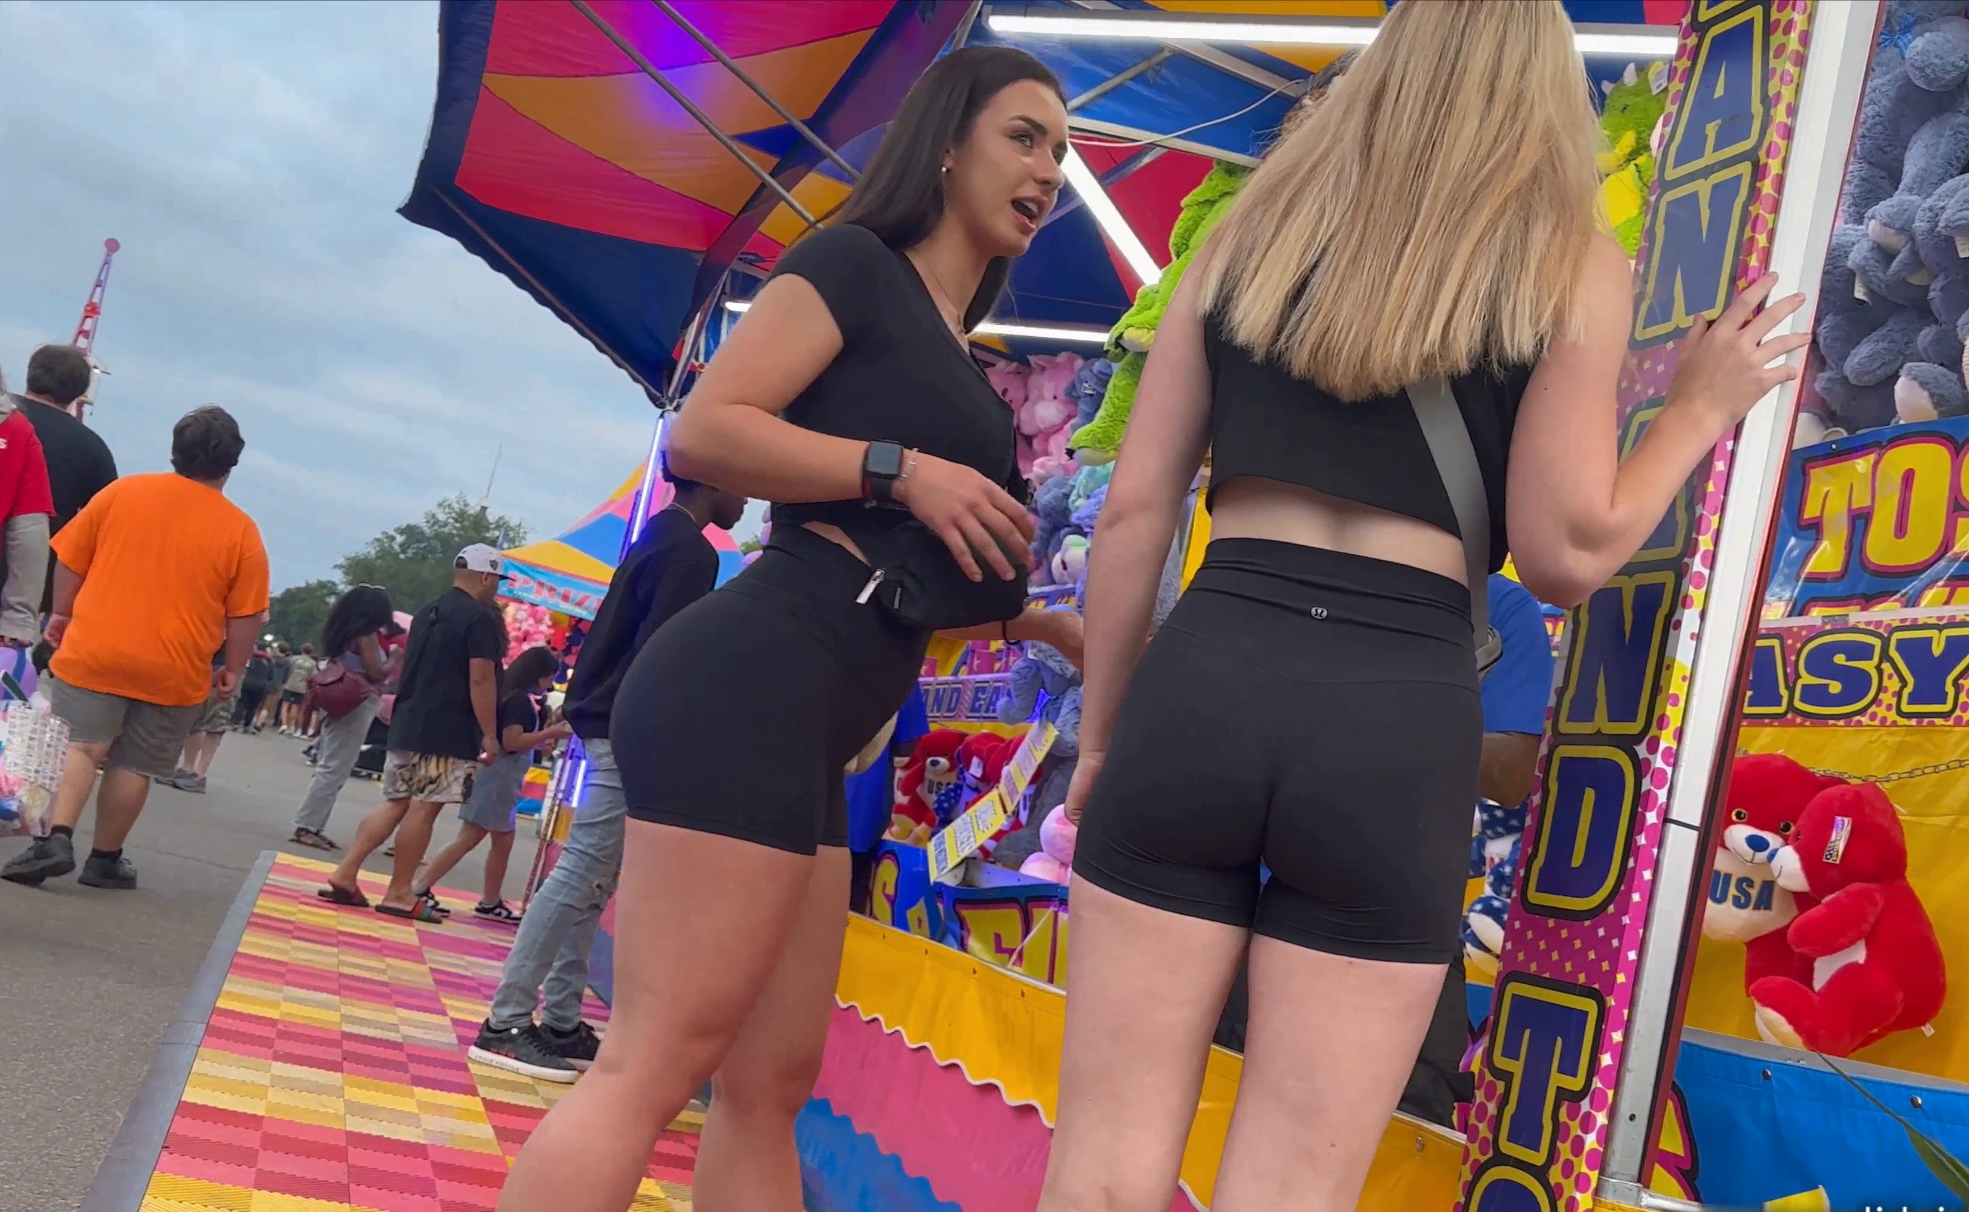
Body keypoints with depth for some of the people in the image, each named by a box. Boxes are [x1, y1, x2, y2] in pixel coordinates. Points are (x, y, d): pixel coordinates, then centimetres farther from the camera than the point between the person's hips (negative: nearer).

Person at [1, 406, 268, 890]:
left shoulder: (122, 492, 1)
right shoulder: (241, 530, -3)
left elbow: (70, 561, 7)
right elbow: (245, 614, -3)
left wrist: (62, 614, 20)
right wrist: (232, 669, 9)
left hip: (95, 650, 0)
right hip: (174, 670, 0)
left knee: (79, 747, 3)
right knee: (133, 766, 9)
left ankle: (57, 838, -15)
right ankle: (106, 859, 18)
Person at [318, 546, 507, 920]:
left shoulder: (429, 611, 16)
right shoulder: (481, 618, -10)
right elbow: (481, 680, -16)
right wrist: (489, 735, -13)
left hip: (406, 725, 8)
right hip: (449, 734, -8)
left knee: (395, 803, 12)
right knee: (423, 809, -3)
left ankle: (344, 875, 5)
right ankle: (398, 894, 1)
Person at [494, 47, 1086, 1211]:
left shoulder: (958, 361, 25)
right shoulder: (856, 264, 1)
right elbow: (704, 430, -12)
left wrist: (1042, 622, 18)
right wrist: (902, 471, -14)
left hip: (805, 726, 10)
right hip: (750, 688, -10)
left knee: (772, 1081, 11)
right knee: (655, 1064, -11)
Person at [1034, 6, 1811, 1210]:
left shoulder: (1250, 236, 14)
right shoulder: (1574, 265, 6)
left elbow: (1134, 511, 10)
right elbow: (1565, 554, 1)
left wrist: (1101, 729, 18)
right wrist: (1704, 408, 17)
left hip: (1201, 682, 2)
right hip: (1398, 722, -2)